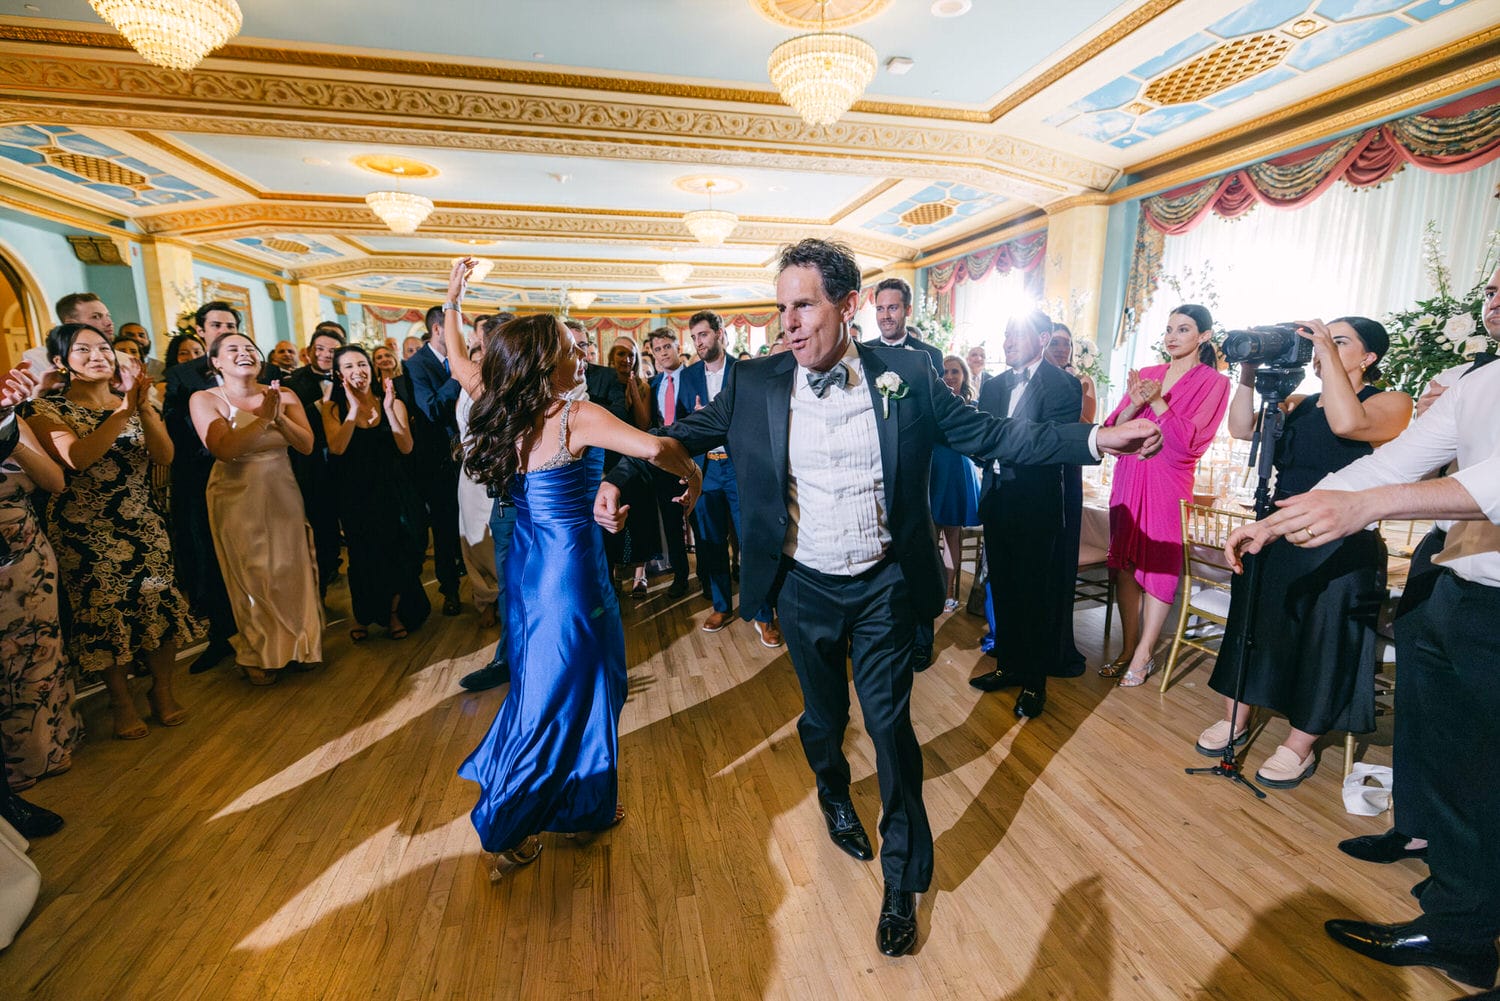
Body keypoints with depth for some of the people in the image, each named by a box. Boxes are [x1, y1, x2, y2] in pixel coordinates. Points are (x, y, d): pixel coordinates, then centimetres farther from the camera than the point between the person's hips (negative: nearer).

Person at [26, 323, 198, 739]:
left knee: (159, 605, -1)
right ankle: (121, 701, 18)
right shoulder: (48, 409, -3)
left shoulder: (135, 402, 7)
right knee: (104, 612, 3)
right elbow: (77, 458, -23)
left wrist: (144, 406, -23)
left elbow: (165, 455, -9)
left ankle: (162, 689, 15)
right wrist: (123, 411, -26)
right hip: (85, 532, -2)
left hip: (142, 525, 2)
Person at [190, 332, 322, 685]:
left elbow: (306, 445, -8)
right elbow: (223, 449, -20)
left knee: (291, 571, 8)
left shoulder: (283, 395, 1)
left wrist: (279, 417, -22)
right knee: (252, 577, 5)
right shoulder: (204, 399, -6)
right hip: (236, 498, -2)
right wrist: (263, 418, -25)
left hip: (283, 495, 3)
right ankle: (258, 655, 22)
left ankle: (294, 645, 25)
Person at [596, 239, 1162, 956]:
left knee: (890, 724, 7)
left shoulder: (904, 376, -8)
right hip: (804, 588, 1)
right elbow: (684, 434, -1)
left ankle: (902, 880, 31)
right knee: (823, 715, 20)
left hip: (883, 586, -1)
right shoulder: (755, 385, -7)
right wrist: (619, 478, -16)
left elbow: (987, 434, -4)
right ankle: (834, 795, 56)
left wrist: (1095, 439, -12)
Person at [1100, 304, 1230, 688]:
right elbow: (1114, 429, 5)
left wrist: (1157, 402, -18)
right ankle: (1128, 648, 17)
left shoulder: (1213, 382, 0)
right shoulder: (1145, 375, 11)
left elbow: (1189, 441, -9)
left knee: (1159, 566, 0)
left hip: (1168, 483, -4)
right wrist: (1134, 404, -13)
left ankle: (1144, 655, 11)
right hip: (1128, 477, 4)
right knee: (1125, 563, 6)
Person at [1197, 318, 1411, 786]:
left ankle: (1300, 747, 20)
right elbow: (1243, 429, 2)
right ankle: (1236, 719, 26)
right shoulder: (1302, 405, 12)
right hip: (1277, 537, 6)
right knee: (1254, 625, 10)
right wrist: (1248, 372, -6)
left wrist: (1329, 353, -20)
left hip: (1341, 550, -5)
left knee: (1322, 642, 5)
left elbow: (1348, 423, -26)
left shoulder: (1392, 404, -4)